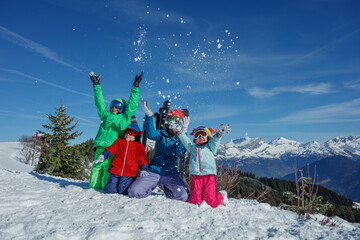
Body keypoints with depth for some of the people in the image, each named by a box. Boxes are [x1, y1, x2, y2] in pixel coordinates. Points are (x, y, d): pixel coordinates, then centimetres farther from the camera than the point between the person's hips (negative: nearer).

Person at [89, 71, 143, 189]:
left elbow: (132, 105, 11)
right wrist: (96, 85, 28)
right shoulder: (105, 115, 25)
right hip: (100, 147, 3)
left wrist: (135, 87, 8)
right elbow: (99, 102, 27)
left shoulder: (124, 118, 16)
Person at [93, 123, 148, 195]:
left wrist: (143, 170, -6)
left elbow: (142, 158, 6)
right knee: (109, 189, -7)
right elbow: (111, 149, 8)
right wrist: (102, 156, -6)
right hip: (116, 170, 2)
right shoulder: (120, 141, 16)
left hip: (129, 173, -2)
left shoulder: (139, 147, 10)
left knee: (123, 191, -15)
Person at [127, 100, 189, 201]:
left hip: (171, 173, 1)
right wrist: (148, 115, -29)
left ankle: (167, 190, 15)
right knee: (134, 192, -15)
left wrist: (183, 133, -23)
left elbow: (179, 152, -16)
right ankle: (151, 186, 18)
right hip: (154, 170, 0)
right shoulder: (162, 134, 4)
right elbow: (151, 134, -19)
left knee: (184, 196, -17)